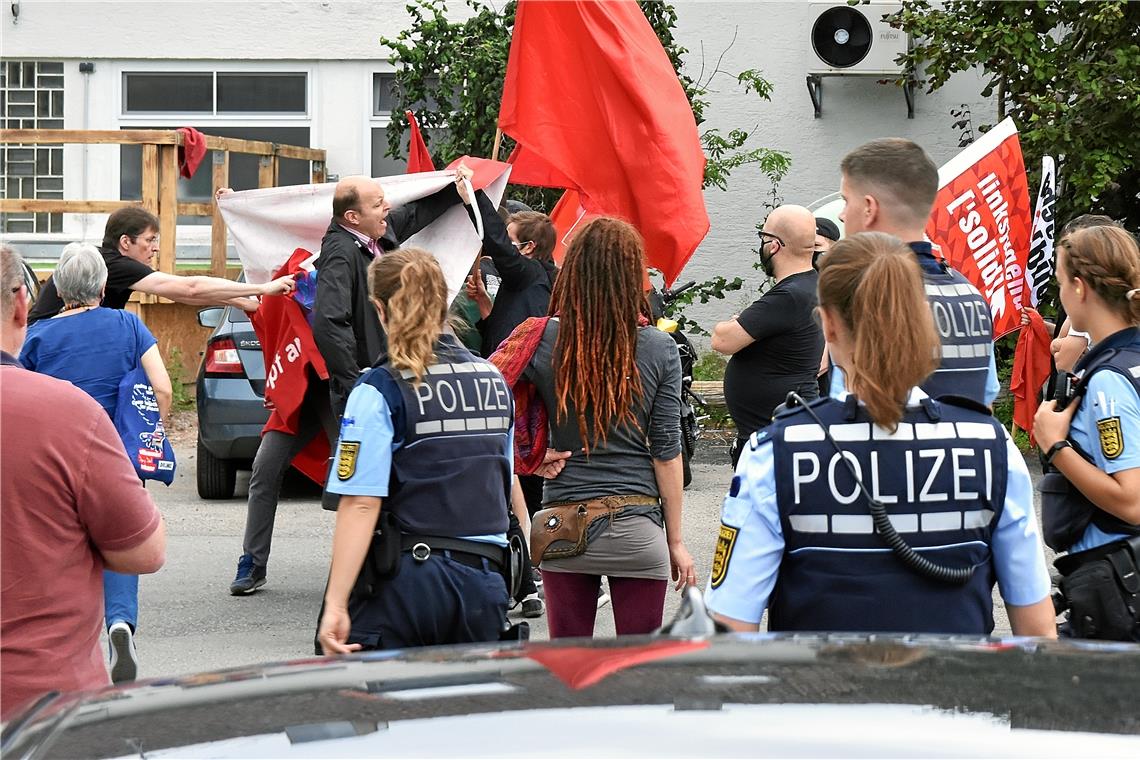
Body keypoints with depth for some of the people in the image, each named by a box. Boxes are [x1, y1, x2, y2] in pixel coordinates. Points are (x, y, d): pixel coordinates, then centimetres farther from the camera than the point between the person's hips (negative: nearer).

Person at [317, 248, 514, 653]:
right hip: (485, 585, 5)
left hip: (406, 584, -5)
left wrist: (336, 605, -16)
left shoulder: (380, 391, -8)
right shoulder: (494, 380, 10)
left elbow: (361, 504, -15)